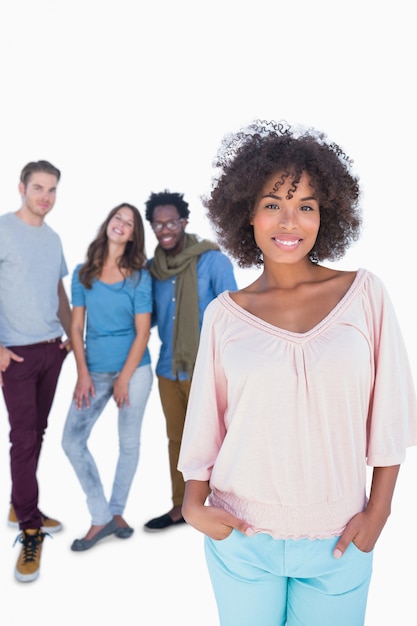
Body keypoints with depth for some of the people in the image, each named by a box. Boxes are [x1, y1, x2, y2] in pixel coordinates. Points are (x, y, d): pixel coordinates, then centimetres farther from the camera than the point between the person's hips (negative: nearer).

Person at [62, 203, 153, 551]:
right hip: (95, 371, 2)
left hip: (133, 368, -2)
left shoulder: (139, 276, -1)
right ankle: (102, 518, 10)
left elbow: (142, 332, -5)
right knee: (72, 441, -4)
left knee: (129, 443, 8)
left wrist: (124, 378, -10)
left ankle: (116, 511, 29)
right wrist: (83, 374, -5)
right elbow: (76, 326, 4)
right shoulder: (84, 273, 5)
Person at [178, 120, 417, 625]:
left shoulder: (364, 293, -5)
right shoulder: (224, 313, -4)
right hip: (240, 534, 1)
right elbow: (204, 418, 3)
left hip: (338, 543, 0)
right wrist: (193, 502, -5)